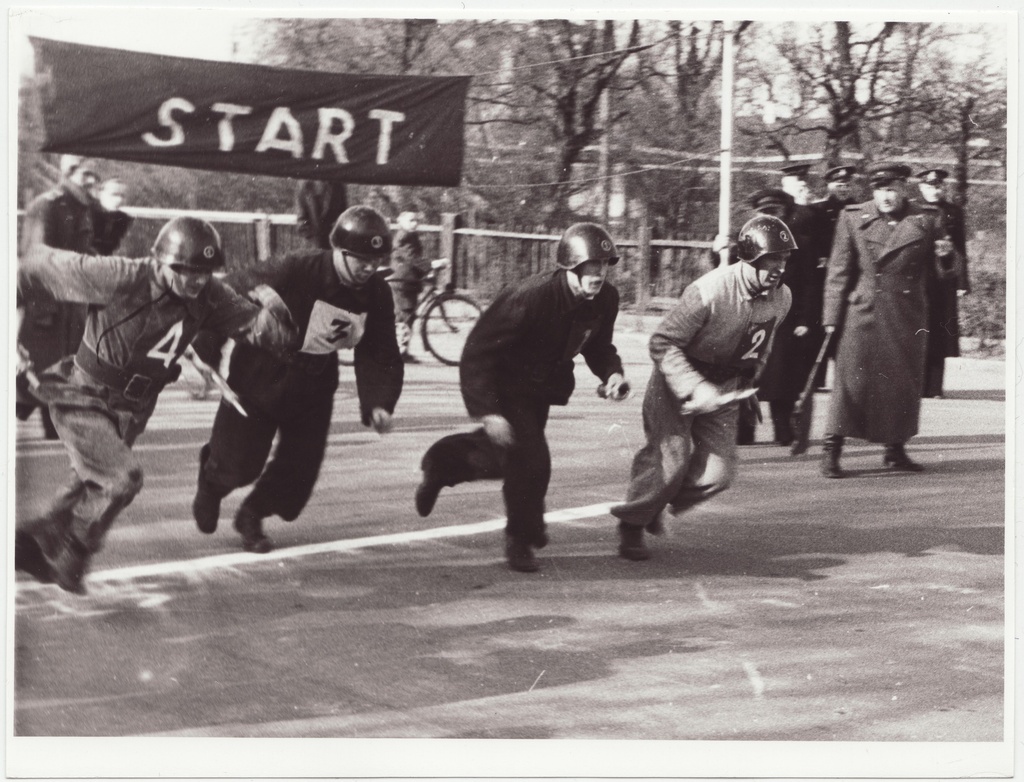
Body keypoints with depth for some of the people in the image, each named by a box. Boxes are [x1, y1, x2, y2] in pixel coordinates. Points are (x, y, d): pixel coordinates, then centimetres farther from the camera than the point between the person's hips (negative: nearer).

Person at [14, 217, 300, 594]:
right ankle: (68, 558, 0)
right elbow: (46, 264, -18)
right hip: (82, 399, -7)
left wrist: (272, 309, -35)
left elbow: (268, 332, -14)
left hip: (129, 411, 7)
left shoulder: (209, 296, -12)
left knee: (92, 486, 20)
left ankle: (29, 544, 42)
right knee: (123, 476, -21)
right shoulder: (121, 279, -28)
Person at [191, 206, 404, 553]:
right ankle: (211, 480, 39)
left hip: (314, 387, 5)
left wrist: (378, 403, -20)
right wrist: (206, 356, -24)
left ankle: (252, 515, 33)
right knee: (239, 465, -1)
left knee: (300, 470, 2)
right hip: (260, 377, -5)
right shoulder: (294, 273, -29)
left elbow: (380, 356, -5)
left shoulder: (376, 295, -13)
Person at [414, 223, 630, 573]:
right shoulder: (529, 297, -34)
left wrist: (612, 372, -15)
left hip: (542, 386, 7)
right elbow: (478, 350, -30)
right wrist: (487, 410, -35)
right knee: (531, 460, -16)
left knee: (509, 458, 19)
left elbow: (598, 345, 8)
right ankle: (521, 540, 7)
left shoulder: (605, 299, -13)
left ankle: (445, 462, 46)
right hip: (504, 385, -7)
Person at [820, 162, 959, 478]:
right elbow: (839, 271, 2)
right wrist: (832, 317, -2)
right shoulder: (853, 218, 2)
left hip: (909, 316, 2)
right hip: (863, 313, -2)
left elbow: (944, 267, 13)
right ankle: (831, 452, -1)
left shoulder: (927, 219, 5)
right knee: (852, 379, -5)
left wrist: (946, 254, -11)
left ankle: (895, 449, 20)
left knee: (905, 382, 7)